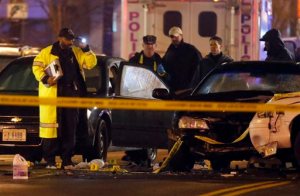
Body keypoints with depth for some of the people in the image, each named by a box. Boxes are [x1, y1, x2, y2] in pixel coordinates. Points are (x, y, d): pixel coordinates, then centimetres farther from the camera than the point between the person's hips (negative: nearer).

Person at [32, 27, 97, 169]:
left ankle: (67, 160, 8)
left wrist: (86, 49, -3)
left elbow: (91, 63, 12)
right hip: (52, 95, -4)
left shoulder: (76, 52, 16)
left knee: (70, 128, 3)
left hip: (71, 95, 4)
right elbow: (36, 67, 0)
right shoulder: (48, 52, 3)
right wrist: (45, 79, -15)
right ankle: (50, 160, -2)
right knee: (52, 127, -5)